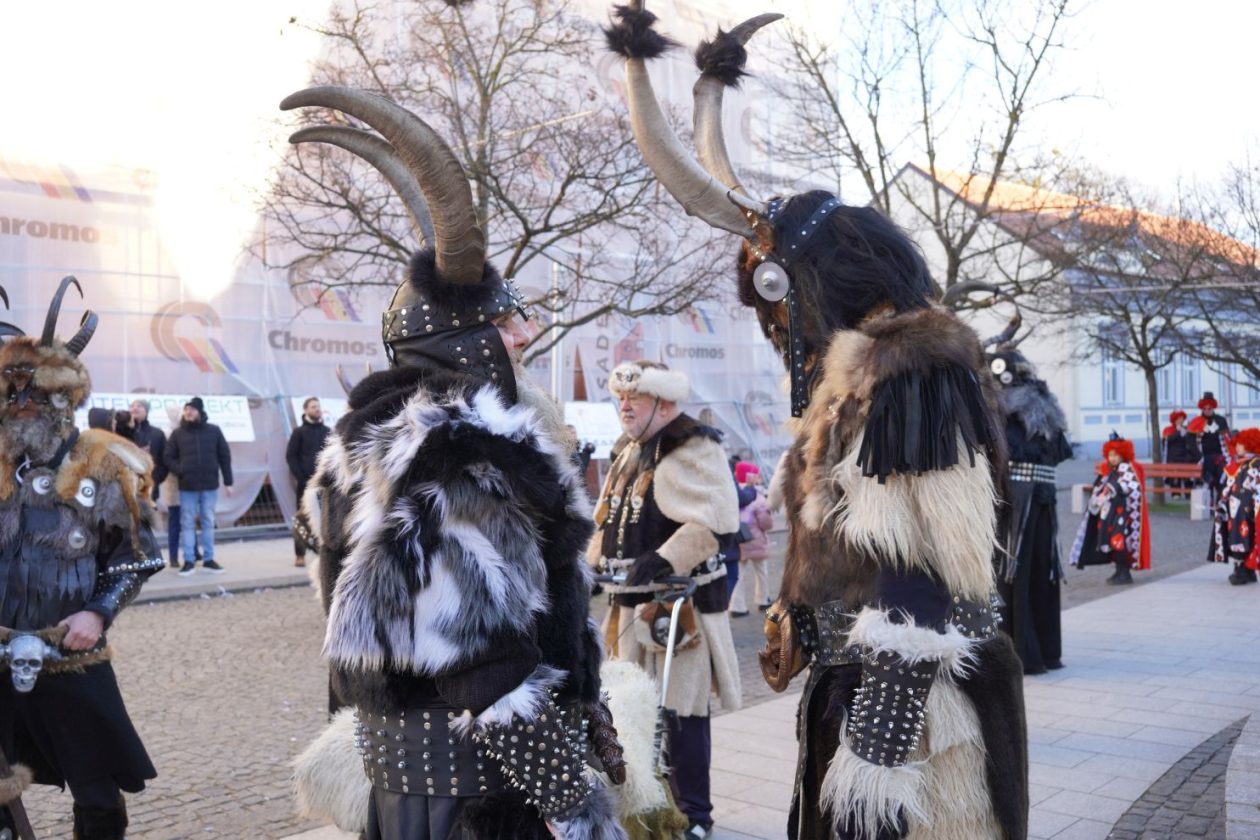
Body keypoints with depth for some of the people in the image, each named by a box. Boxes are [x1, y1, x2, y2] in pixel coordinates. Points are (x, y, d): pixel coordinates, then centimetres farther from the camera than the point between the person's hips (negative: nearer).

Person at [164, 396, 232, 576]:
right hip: (187, 486, 0)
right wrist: (180, 471, -12)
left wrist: (228, 482, 2)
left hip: (210, 485, 0)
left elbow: (224, 456, 5)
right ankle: (189, 561, 8)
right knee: (187, 523, 3)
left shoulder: (214, 431, 2)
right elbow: (168, 457, 7)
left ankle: (208, 559, 15)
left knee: (208, 522, 7)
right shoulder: (178, 433, 3)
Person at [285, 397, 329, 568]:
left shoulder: (327, 432, 10)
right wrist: (299, 477, -11)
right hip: (305, 482, -3)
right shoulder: (299, 432, 2)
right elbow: (290, 456, -1)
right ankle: (300, 555, 5)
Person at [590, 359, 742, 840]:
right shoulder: (628, 453, 16)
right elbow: (609, 520, 25)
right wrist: (592, 567, 16)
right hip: (634, 603, 9)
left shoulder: (694, 451, -13)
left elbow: (718, 524, -24)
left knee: (681, 713, -2)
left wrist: (662, 560, -27)